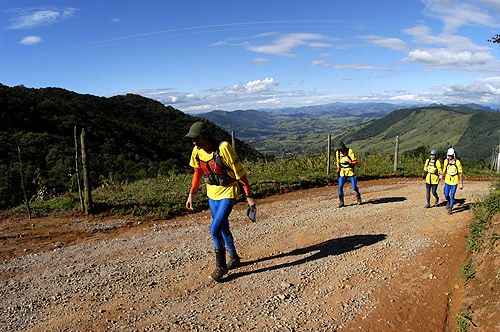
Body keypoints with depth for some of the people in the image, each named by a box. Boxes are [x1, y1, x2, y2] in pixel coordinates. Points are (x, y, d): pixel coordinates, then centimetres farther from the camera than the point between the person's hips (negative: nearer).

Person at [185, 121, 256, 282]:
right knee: (223, 229, 17)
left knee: (215, 229, -13)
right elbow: (197, 172, 12)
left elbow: (239, 172, -19)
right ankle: (234, 258, 37)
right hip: (212, 194, 7)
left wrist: (249, 196, -15)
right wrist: (191, 194, 12)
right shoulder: (197, 151, -5)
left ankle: (221, 266, 5)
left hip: (228, 193, -7)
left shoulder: (224, 148, -25)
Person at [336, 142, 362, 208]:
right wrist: (338, 169, 12)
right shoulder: (337, 153, 3)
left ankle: (358, 196, 27)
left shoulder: (350, 151, -8)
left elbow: (355, 161, -10)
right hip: (342, 172, 3)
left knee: (354, 187, -4)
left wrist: (350, 163, -27)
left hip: (350, 171, -3)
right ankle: (341, 201, 4)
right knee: (340, 187, -8)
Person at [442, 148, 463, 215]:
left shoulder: (457, 162, -14)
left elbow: (460, 173, -7)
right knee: (446, 194, 2)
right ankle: (448, 202, 35)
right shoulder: (446, 161, -4)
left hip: (455, 181, -3)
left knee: (452, 196, 1)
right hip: (447, 181, 3)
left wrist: (461, 183, -5)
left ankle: (450, 208, 16)